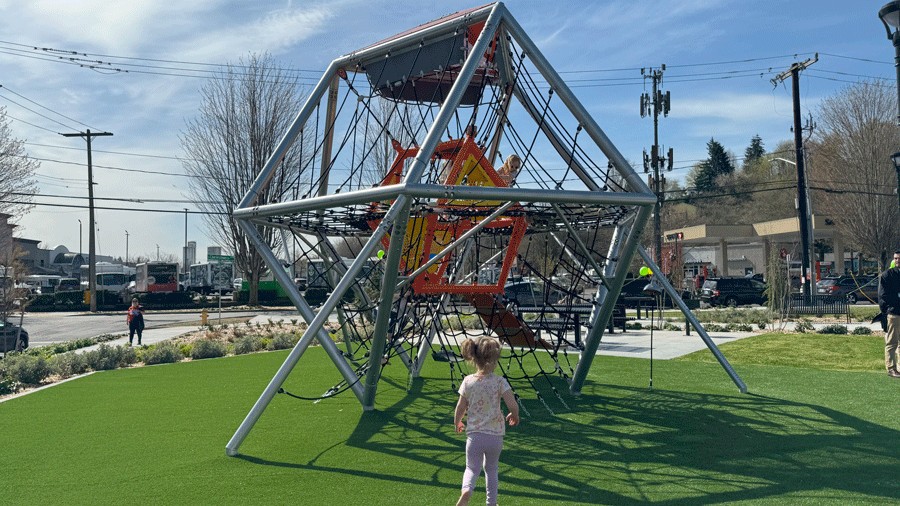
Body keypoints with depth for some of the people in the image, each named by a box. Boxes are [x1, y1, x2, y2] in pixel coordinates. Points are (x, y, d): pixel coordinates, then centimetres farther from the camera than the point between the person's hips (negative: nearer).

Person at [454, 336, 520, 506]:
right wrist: (514, 417, 6)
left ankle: (466, 491, -14)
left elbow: (460, 408, 1)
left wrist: (457, 423, 20)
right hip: (495, 434, 0)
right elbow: (513, 405, -17)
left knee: (472, 468, 15)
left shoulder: (468, 381, -6)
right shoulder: (500, 382, -12)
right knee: (491, 469, 22)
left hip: (474, 434, 0)